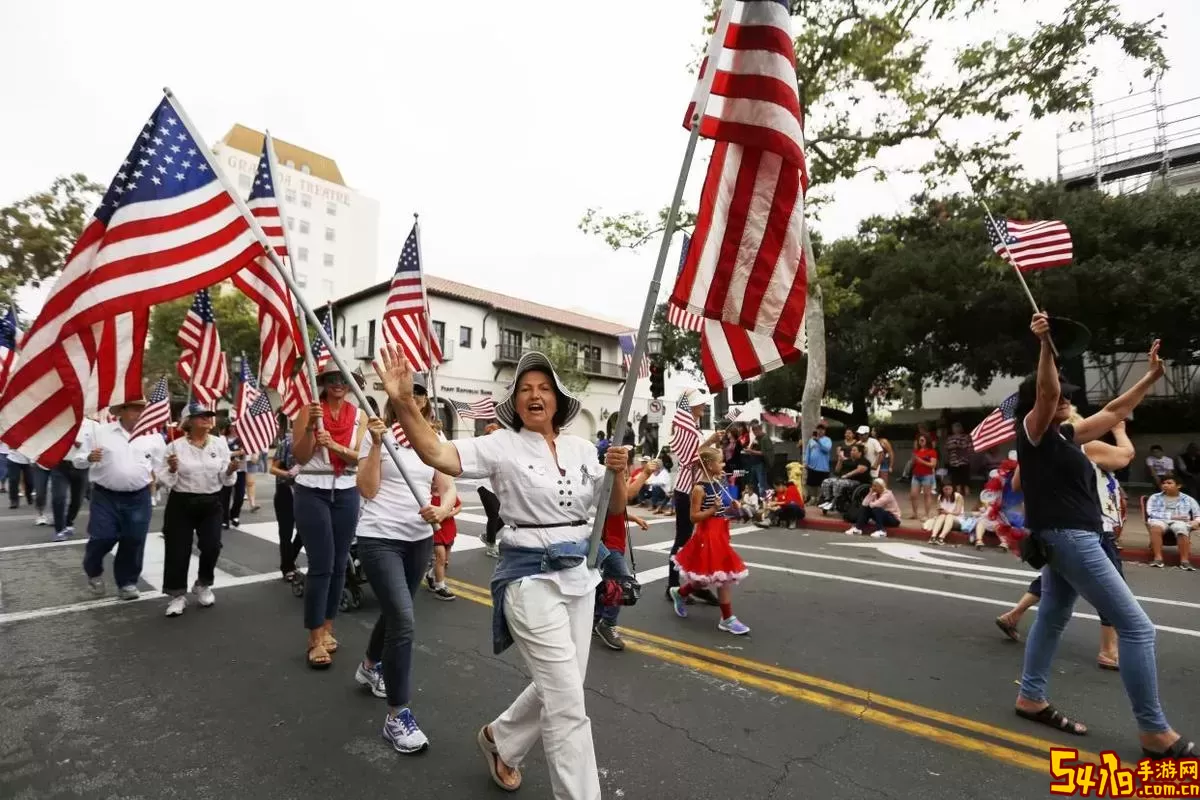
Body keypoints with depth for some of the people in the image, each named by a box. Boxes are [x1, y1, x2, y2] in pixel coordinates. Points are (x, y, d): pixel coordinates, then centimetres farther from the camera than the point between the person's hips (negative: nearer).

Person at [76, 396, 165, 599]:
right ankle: (93, 573, 31)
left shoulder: (153, 436, 3)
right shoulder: (100, 432, 0)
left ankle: (127, 582, 21)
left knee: (134, 542, 6)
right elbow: (78, 460, 3)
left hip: (138, 498, 1)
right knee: (101, 539, 0)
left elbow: (162, 464, 13)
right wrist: (89, 457, -17)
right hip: (105, 497, -1)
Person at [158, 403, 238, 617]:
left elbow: (226, 480, 3)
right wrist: (172, 469, -25)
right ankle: (177, 595, 19)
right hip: (181, 504, -2)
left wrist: (230, 470, -19)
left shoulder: (220, 443, 0)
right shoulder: (176, 446, -6)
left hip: (211, 503, 2)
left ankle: (203, 586, 26)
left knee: (212, 546, 0)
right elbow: (165, 481, -5)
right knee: (177, 550, 2)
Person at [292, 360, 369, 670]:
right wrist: (310, 426, -20)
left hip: (347, 494, 3)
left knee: (339, 564, 9)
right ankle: (315, 639, 6)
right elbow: (299, 457, -6)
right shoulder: (309, 410, -3)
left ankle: (327, 628, 25)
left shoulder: (360, 415, 4)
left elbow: (359, 456, -5)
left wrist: (335, 446, -22)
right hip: (312, 492, -3)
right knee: (321, 564, -5)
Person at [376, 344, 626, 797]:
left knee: (559, 688, 19)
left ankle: (500, 740, 47)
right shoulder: (502, 446, -8)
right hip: (530, 577, -6)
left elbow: (612, 511, 8)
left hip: (578, 573, 6)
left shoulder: (582, 449, 4)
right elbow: (436, 455, -21)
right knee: (567, 700, -4)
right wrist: (404, 402, -34)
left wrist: (617, 473, -11)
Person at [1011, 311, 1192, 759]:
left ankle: (1031, 698, 25)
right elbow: (1045, 391, -29)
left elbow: (1113, 412, 24)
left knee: (1053, 617, 14)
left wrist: (1151, 376, 25)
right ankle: (1154, 732, 4)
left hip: (1072, 538, 10)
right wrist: (1045, 344, -38)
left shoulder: (1063, 435, 13)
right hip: (1066, 538, -10)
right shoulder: (1034, 432, -11)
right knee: (1136, 627, -5)